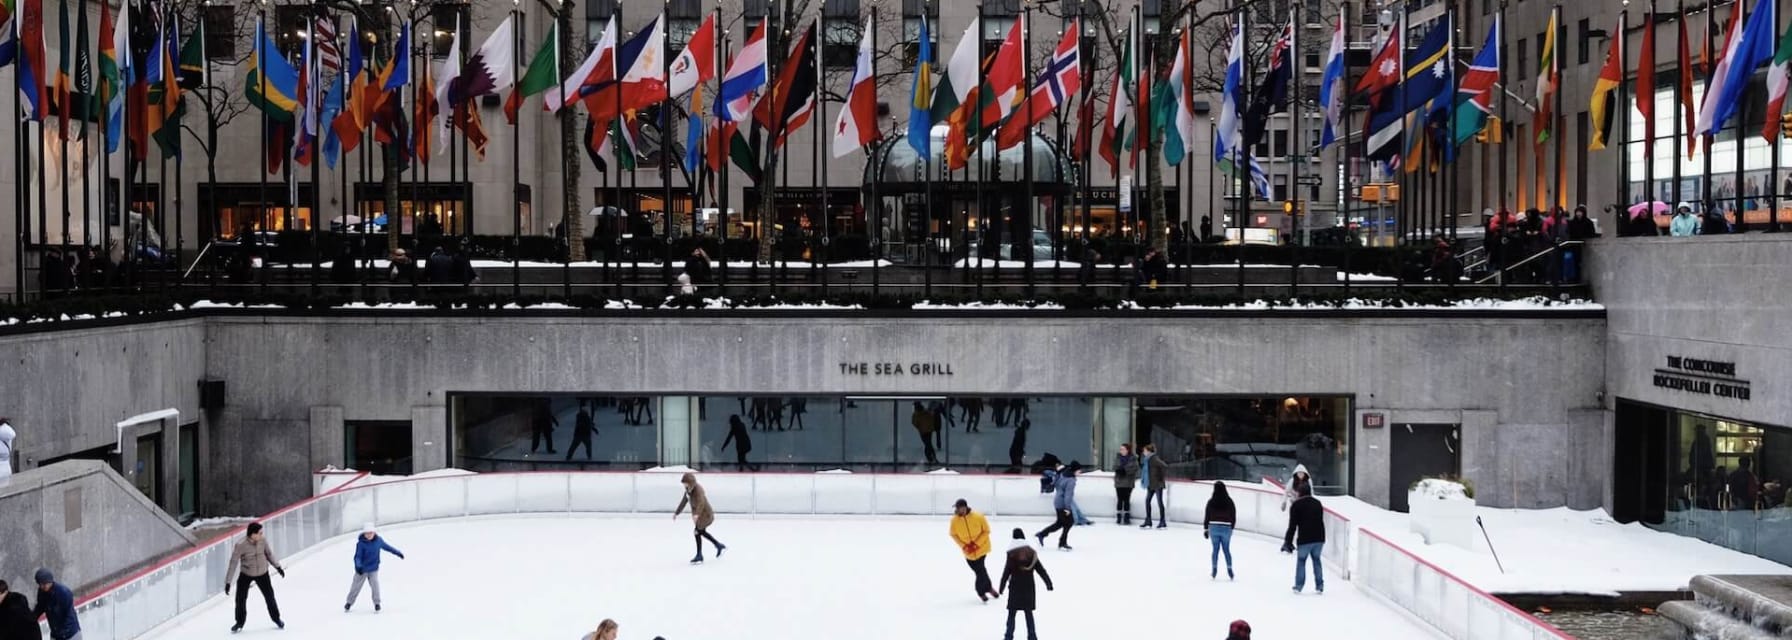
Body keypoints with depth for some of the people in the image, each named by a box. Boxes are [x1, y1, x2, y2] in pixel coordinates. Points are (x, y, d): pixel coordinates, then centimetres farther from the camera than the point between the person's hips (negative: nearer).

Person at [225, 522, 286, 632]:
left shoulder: (263, 540, -18)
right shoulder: (241, 545, -28)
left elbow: (269, 554, 1)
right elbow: (233, 563, -22)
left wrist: (278, 567, 9)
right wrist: (228, 582, -20)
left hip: (262, 573, 3)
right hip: (246, 574, -3)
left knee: (270, 596, 13)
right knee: (240, 599, 0)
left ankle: (276, 618, 34)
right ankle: (240, 623, 25)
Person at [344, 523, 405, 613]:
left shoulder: (378, 540, -7)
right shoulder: (361, 543, -19)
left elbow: (387, 547, 11)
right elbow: (358, 556, -19)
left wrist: (398, 552, 19)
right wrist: (358, 566, -36)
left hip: (374, 569, 2)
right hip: (362, 569, -2)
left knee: (375, 583, -15)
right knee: (356, 586, 10)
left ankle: (377, 603, 0)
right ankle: (349, 602, 31)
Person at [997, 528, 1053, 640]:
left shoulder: (1012, 553, -11)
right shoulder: (1031, 552, 2)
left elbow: (1007, 571, -10)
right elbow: (1041, 569, 6)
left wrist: (1001, 587, -4)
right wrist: (1048, 582, 13)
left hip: (1015, 587, -4)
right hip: (1029, 587, 4)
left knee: (1012, 612, 4)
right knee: (1029, 612, 12)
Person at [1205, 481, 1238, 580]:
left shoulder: (1211, 502, -7)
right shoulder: (1229, 502, -4)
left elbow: (1207, 516, -3)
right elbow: (1234, 517, 2)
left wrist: (1205, 529, 7)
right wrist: (1231, 528, 15)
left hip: (1213, 527, 0)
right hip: (1226, 528, 0)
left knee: (1215, 549, 10)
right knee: (1226, 549, 10)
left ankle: (1214, 570, 10)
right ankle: (1229, 570, 7)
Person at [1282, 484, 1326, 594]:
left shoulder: (1296, 505, -2)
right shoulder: (1317, 503, 14)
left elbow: (1292, 525, -5)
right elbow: (1320, 520, 19)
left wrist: (1288, 542, -1)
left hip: (1305, 539, -4)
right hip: (1319, 537, 4)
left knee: (1301, 560, 11)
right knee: (1316, 559, 18)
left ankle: (1299, 585, 9)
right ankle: (1320, 585, 18)